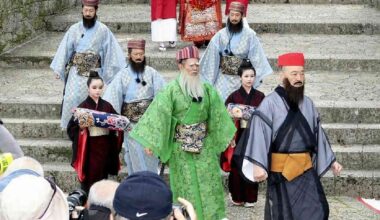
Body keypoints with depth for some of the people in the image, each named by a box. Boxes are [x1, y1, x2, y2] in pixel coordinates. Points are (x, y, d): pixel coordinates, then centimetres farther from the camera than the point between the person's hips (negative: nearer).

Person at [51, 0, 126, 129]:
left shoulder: (103, 30, -3)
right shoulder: (74, 29, 1)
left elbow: (111, 50, 0)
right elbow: (65, 48, 4)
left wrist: (119, 71, -3)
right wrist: (58, 69, 1)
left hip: (94, 71, -1)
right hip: (76, 70, 1)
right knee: (71, 98, -9)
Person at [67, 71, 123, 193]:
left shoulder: (107, 106, 7)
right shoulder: (83, 107, -4)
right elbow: (71, 128, -5)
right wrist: (80, 127, -23)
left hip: (104, 146, 4)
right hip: (89, 147, -3)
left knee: (102, 174, 9)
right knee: (89, 175, -1)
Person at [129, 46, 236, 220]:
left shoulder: (206, 89, 5)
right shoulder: (172, 90, -10)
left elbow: (217, 113, 13)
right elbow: (158, 112, -16)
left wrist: (228, 135, 15)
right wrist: (150, 141, -22)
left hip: (204, 145, 4)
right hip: (181, 147, -4)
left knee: (208, 182, 6)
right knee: (186, 185, 4)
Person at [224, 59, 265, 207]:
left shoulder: (260, 96, 4)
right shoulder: (234, 96, -1)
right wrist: (234, 115, -19)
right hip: (239, 137, -1)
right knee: (237, 167, 1)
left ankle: (250, 198, 14)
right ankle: (237, 197, 14)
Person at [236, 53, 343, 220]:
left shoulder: (308, 103, 8)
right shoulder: (270, 103, -11)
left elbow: (318, 133, 16)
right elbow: (259, 134, -19)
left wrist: (331, 160, 18)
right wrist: (258, 165, -30)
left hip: (306, 170, 5)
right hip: (281, 171, -5)